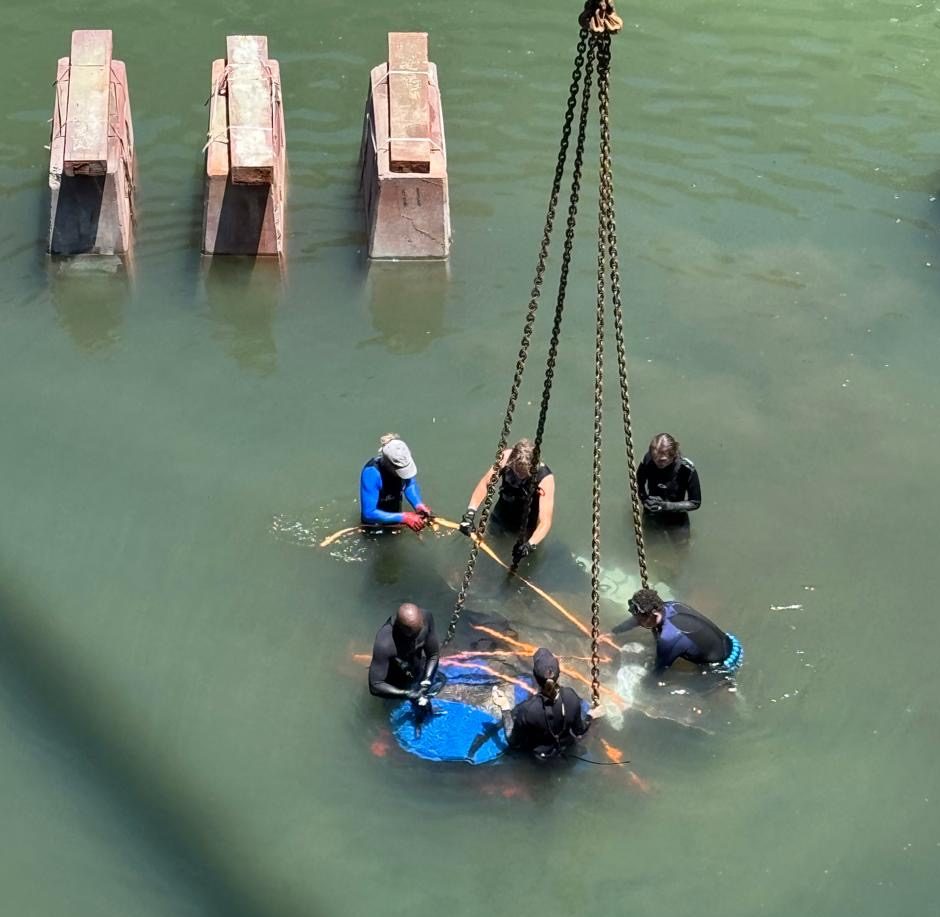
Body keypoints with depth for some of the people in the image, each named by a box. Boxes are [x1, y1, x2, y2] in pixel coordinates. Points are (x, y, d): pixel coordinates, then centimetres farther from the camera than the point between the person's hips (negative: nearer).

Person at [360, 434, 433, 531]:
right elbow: (369, 513, -38)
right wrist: (404, 518, -41)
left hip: (395, 517, 4)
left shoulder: (403, 462, -25)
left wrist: (419, 505, -23)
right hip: (375, 525, -4)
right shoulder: (372, 473, -38)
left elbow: (410, 484, -4)